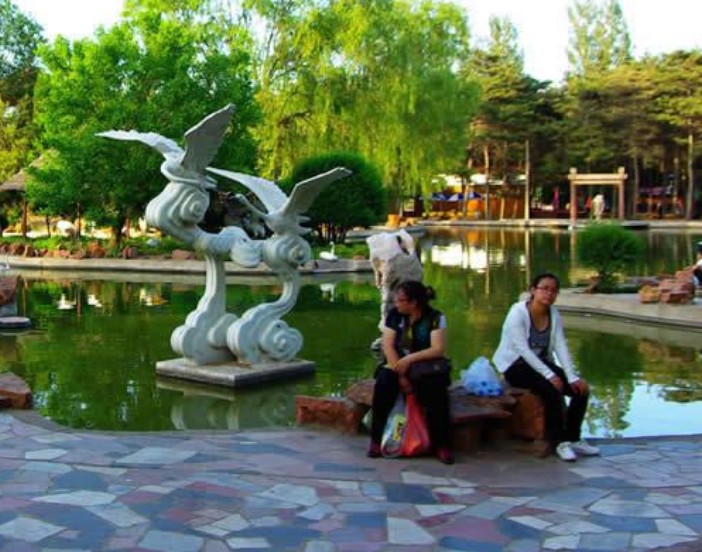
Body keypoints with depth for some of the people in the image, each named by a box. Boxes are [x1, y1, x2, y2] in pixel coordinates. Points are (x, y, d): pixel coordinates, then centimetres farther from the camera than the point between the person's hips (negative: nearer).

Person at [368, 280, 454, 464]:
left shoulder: (435, 317, -10)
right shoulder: (394, 314, -3)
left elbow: (438, 350, -18)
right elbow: (388, 346, -9)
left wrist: (409, 359, -27)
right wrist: (400, 375, -19)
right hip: (397, 364, 2)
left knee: (436, 388, -32)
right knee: (383, 382, -30)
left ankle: (441, 444, -19)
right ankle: (376, 439, -19)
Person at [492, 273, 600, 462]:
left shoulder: (554, 314, 0)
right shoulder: (518, 312, -18)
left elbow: (561, 347, -7)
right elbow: (523, 350, -25)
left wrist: (572, 377, -20)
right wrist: (549, 375, -31)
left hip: (541, 362, 7)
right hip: (514, 365, -7)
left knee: (581, 389, -10)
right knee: (552, 390, -30)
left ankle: (572, 438, 2)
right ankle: (559, 441, -16)